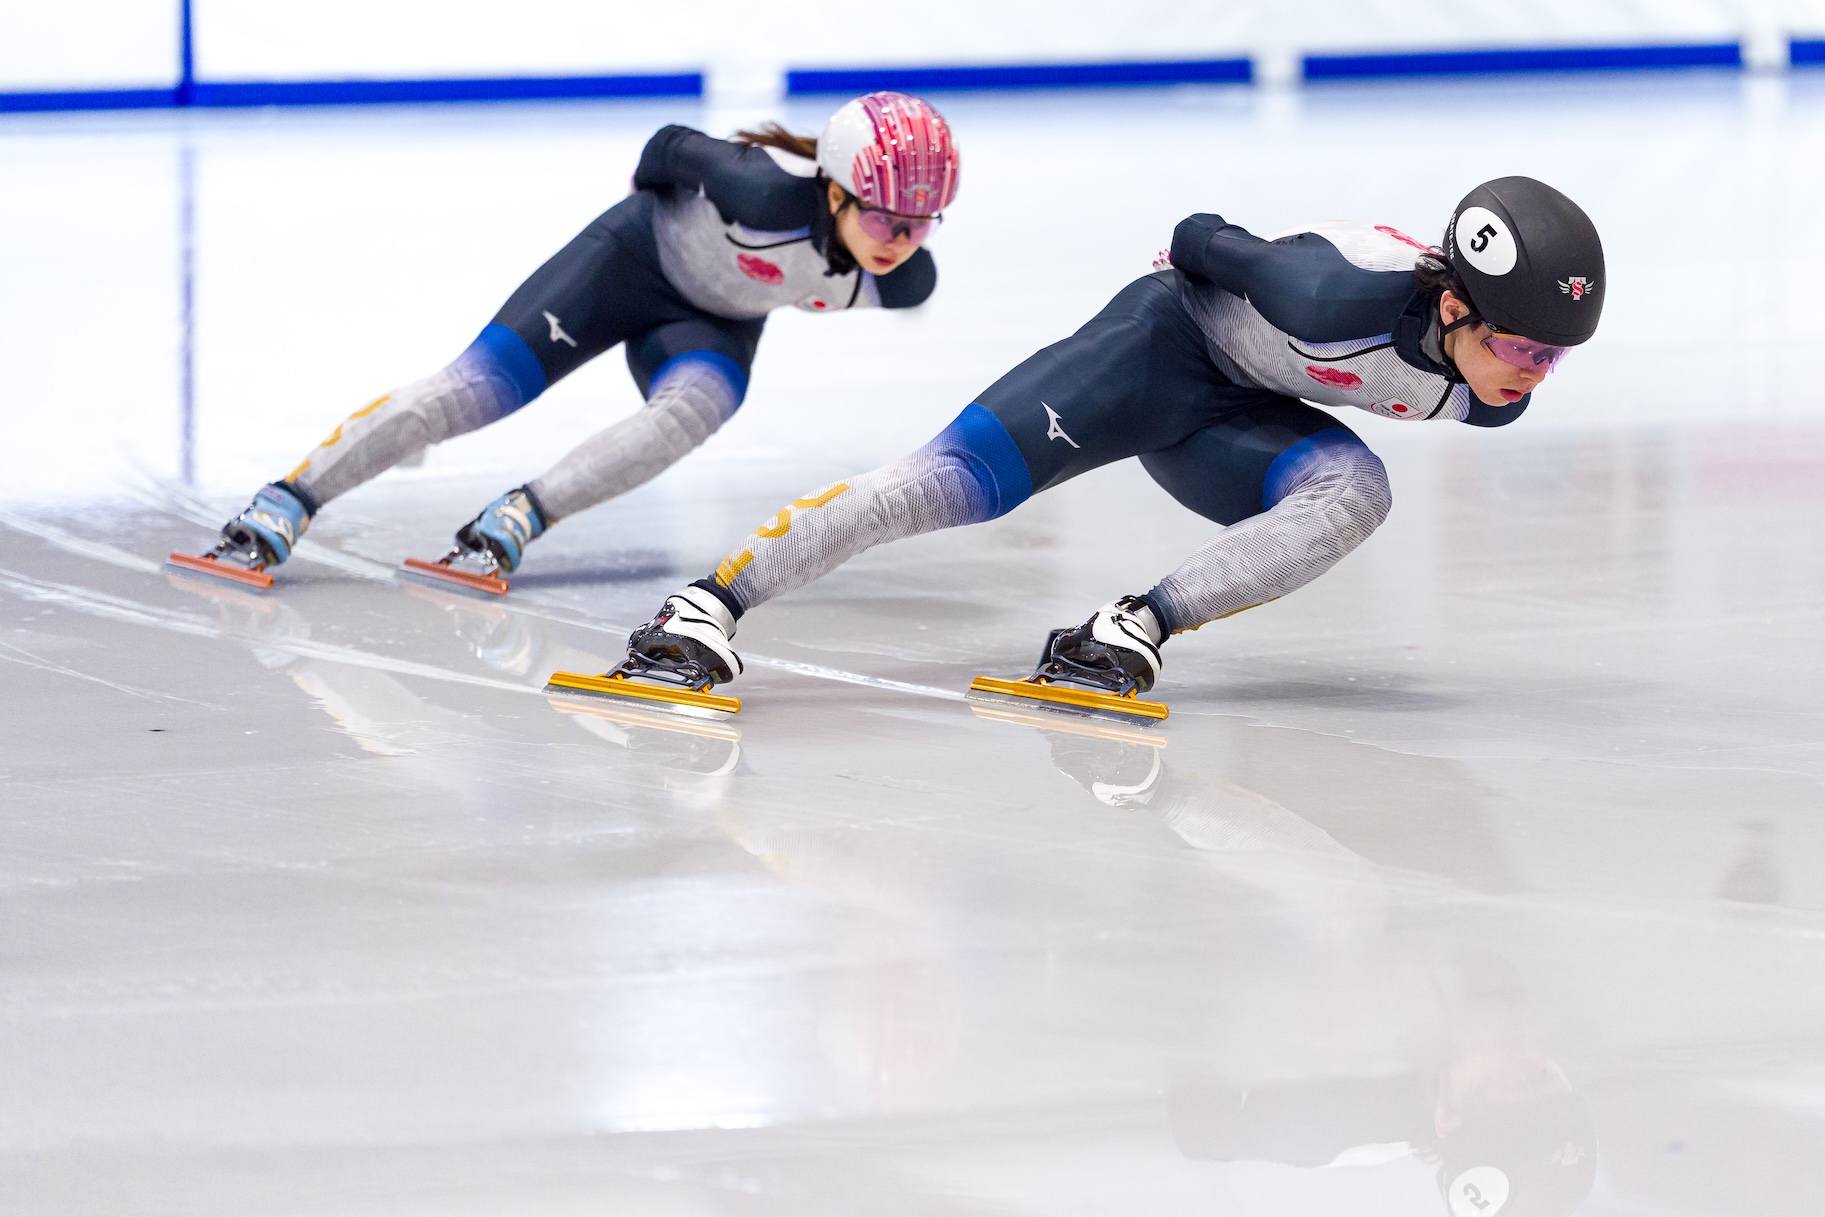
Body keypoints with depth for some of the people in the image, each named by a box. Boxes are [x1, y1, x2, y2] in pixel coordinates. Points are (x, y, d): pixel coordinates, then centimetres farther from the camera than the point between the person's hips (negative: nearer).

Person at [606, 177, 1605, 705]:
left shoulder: (1492, 398, -15)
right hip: (1168, 342, -6)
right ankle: (713, 602, -23)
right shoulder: (1345, 292, -37)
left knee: (1353, 493, -24)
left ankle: (1136, 631, -30)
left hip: (1232, 419, 6)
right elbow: (1205, 242, -19)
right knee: (961, 480, -22)